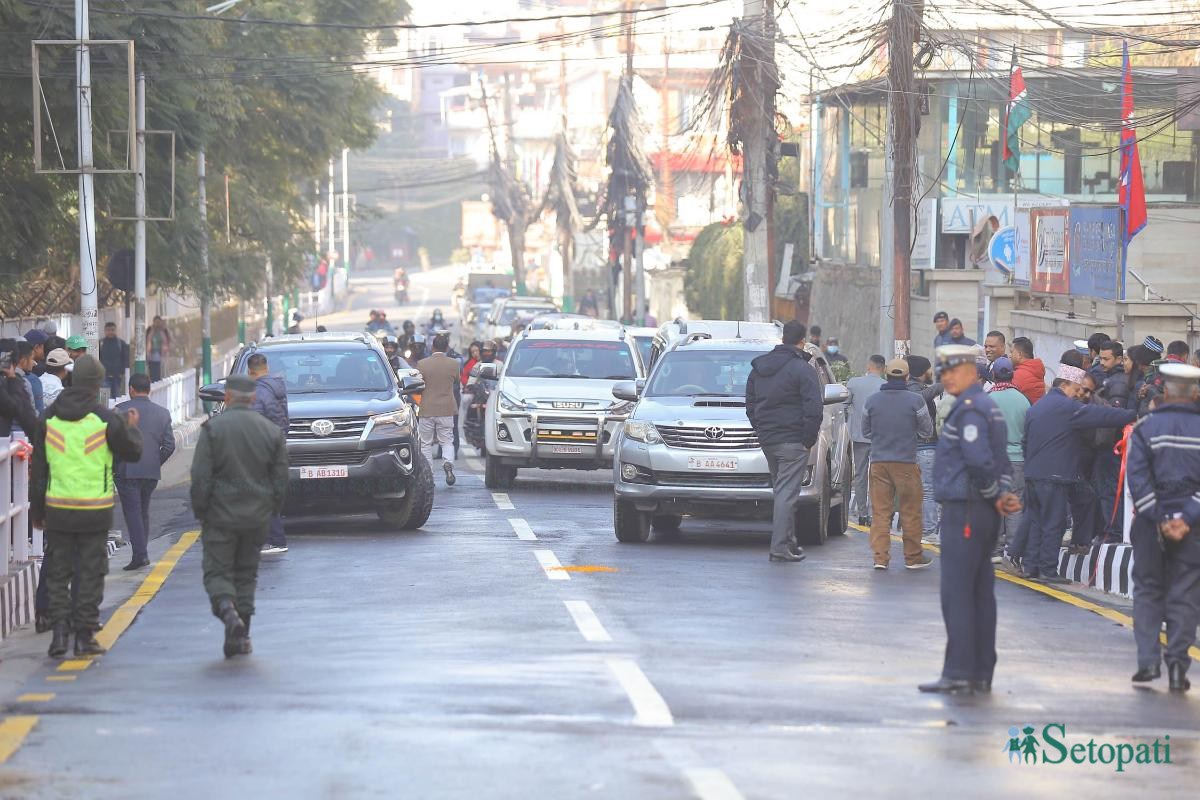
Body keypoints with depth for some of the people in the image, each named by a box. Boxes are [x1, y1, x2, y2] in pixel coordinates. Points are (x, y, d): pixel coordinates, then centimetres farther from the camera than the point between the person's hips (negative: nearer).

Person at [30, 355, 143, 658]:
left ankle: (59, 631, 4)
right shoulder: (106, 420, -8)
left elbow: (38, 468, 4)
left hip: (57, 508, 2)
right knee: (91, 573, 6)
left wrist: (37, 509, 11)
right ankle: (85, 635, 5)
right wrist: (132, 428, 22)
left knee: (57, 573, 11)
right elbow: (133, 452, 2)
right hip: (95, 510, -2)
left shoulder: (49, 418, 1)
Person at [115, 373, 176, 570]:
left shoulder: (121, 410, -6)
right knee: (143, 512, 16)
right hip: (152, 473, 5)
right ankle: (141, 553, 18)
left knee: (132, 512, -5)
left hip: (127, 471, -5)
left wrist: (113, 466, 2)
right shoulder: (162, 413, 7)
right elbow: (169, 445, 5)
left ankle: (140, 554, -15)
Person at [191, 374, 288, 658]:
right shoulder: (271, 430, 2)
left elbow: (201, 477, -11)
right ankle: (240, 636, 13)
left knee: (217, 572, 3)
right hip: (257, 517, 3)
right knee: (246, 575, 13)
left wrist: (200, 511, 0)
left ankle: (228, 611, -25)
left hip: (220, 516, -3)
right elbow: (281, 478, 5)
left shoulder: (213, 428, -8)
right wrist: (272, 511, 15)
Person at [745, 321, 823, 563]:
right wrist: (808, 439, -8)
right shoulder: (802, 369, -11)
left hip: (767, 440, 7)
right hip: (792, 441, -7)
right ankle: (780, 547, -10)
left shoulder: (758, 367, 12)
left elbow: (750, 405, 18)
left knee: (781, 490, 18)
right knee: (787, 493, -7)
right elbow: (814, 409, -17)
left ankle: (788, 541, 22)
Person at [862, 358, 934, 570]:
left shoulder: (873, 400, 3)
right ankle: (913, 557, 13)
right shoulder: (915, 401, -7)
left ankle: (880, 556, -1)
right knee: (911, 512, 7)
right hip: (906, 461, -3)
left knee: (880, 511, 5)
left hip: (878, 462, 3)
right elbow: (927, 430, 2)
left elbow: (866, 431, 14)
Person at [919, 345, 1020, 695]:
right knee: (981, 593, 10)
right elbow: (1002, 463, 19)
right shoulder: (989, 408, 19)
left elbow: (979, 461, -23)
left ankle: (959, 673, -10)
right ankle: (981, 673, 13)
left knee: (957, 594, -8)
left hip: (964, 512, -10)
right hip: (983, 515, 10)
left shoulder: (969, 409, -14)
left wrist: (995, 496, -10)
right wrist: (1004, 493, 3)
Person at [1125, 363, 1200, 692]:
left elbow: (1137, 478, -9)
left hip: (1152, 522, 0)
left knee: (1148, 590, 11)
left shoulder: (1146, 427, -2)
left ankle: (1148, 660, 1)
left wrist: (1160, 519, -10)